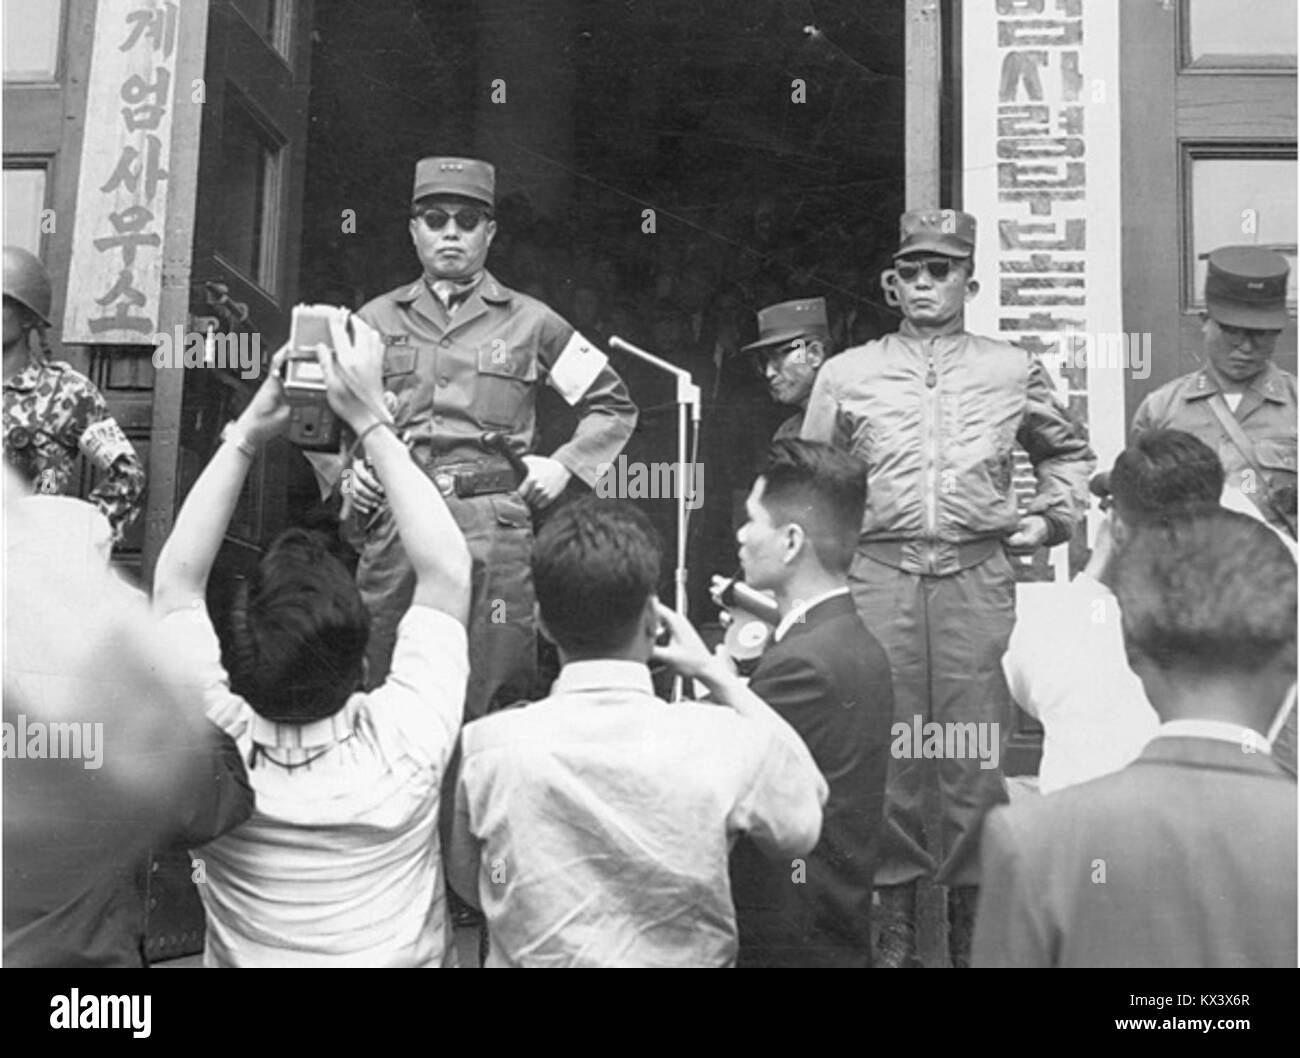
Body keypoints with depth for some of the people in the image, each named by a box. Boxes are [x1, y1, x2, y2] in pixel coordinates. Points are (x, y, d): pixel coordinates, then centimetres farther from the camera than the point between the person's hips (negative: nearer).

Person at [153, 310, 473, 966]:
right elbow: (446, 569, -16)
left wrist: (245, 435, -10)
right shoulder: (404, 750, -28)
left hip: (246, 956, 1)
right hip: (402, 957, -1)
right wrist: (372, 420, -14)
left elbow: (177, 578, -10)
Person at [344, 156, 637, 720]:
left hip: (495, 528, -1)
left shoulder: (529, 323, 11)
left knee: (493, 709, -3)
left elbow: (614, 406, 17)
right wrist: (345, 473, 2)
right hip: (391, 526, 2)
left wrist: (565, 465, 4)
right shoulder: (375, 321, 15)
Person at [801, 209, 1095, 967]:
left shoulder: (1013, 371, 12)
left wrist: (1053, 516, 12)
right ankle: (895, 911, 14)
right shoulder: (847, 374, 11)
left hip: (979, 576, 0)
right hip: (879, 573, 0)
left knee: (978, 749, 1)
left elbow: (1069, 452, 26)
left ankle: (975, 911, 15)